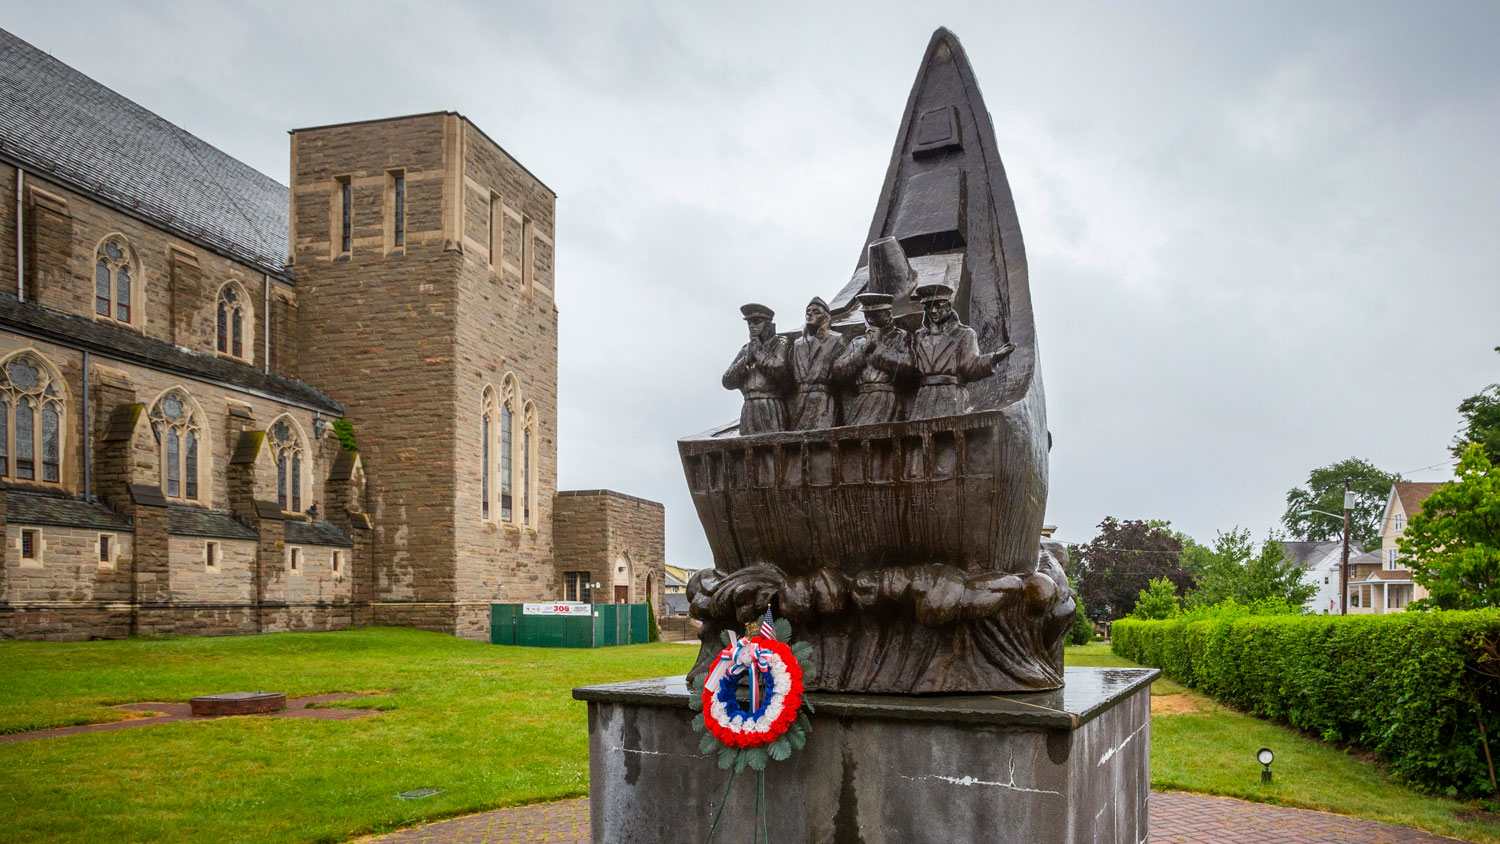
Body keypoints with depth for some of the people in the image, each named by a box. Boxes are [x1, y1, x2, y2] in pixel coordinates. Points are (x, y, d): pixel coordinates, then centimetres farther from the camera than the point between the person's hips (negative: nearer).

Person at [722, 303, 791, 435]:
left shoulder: (780, 344, 5)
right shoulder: (745, 350, 19)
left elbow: (780, 370, -15)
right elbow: (728, 382, 10)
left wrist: (759, 353, -4)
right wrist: (746, 359, -2)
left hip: (772, 411, -5)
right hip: (749, 410, 5)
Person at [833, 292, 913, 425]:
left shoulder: (901, 337, 12)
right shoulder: (857, 342, 22)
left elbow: (906, 366, -6)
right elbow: (838, 371, 8)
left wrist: (878, 345, 0)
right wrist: (864, 348, 2)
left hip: (886, 401, -3)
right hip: (859, 403, 3)